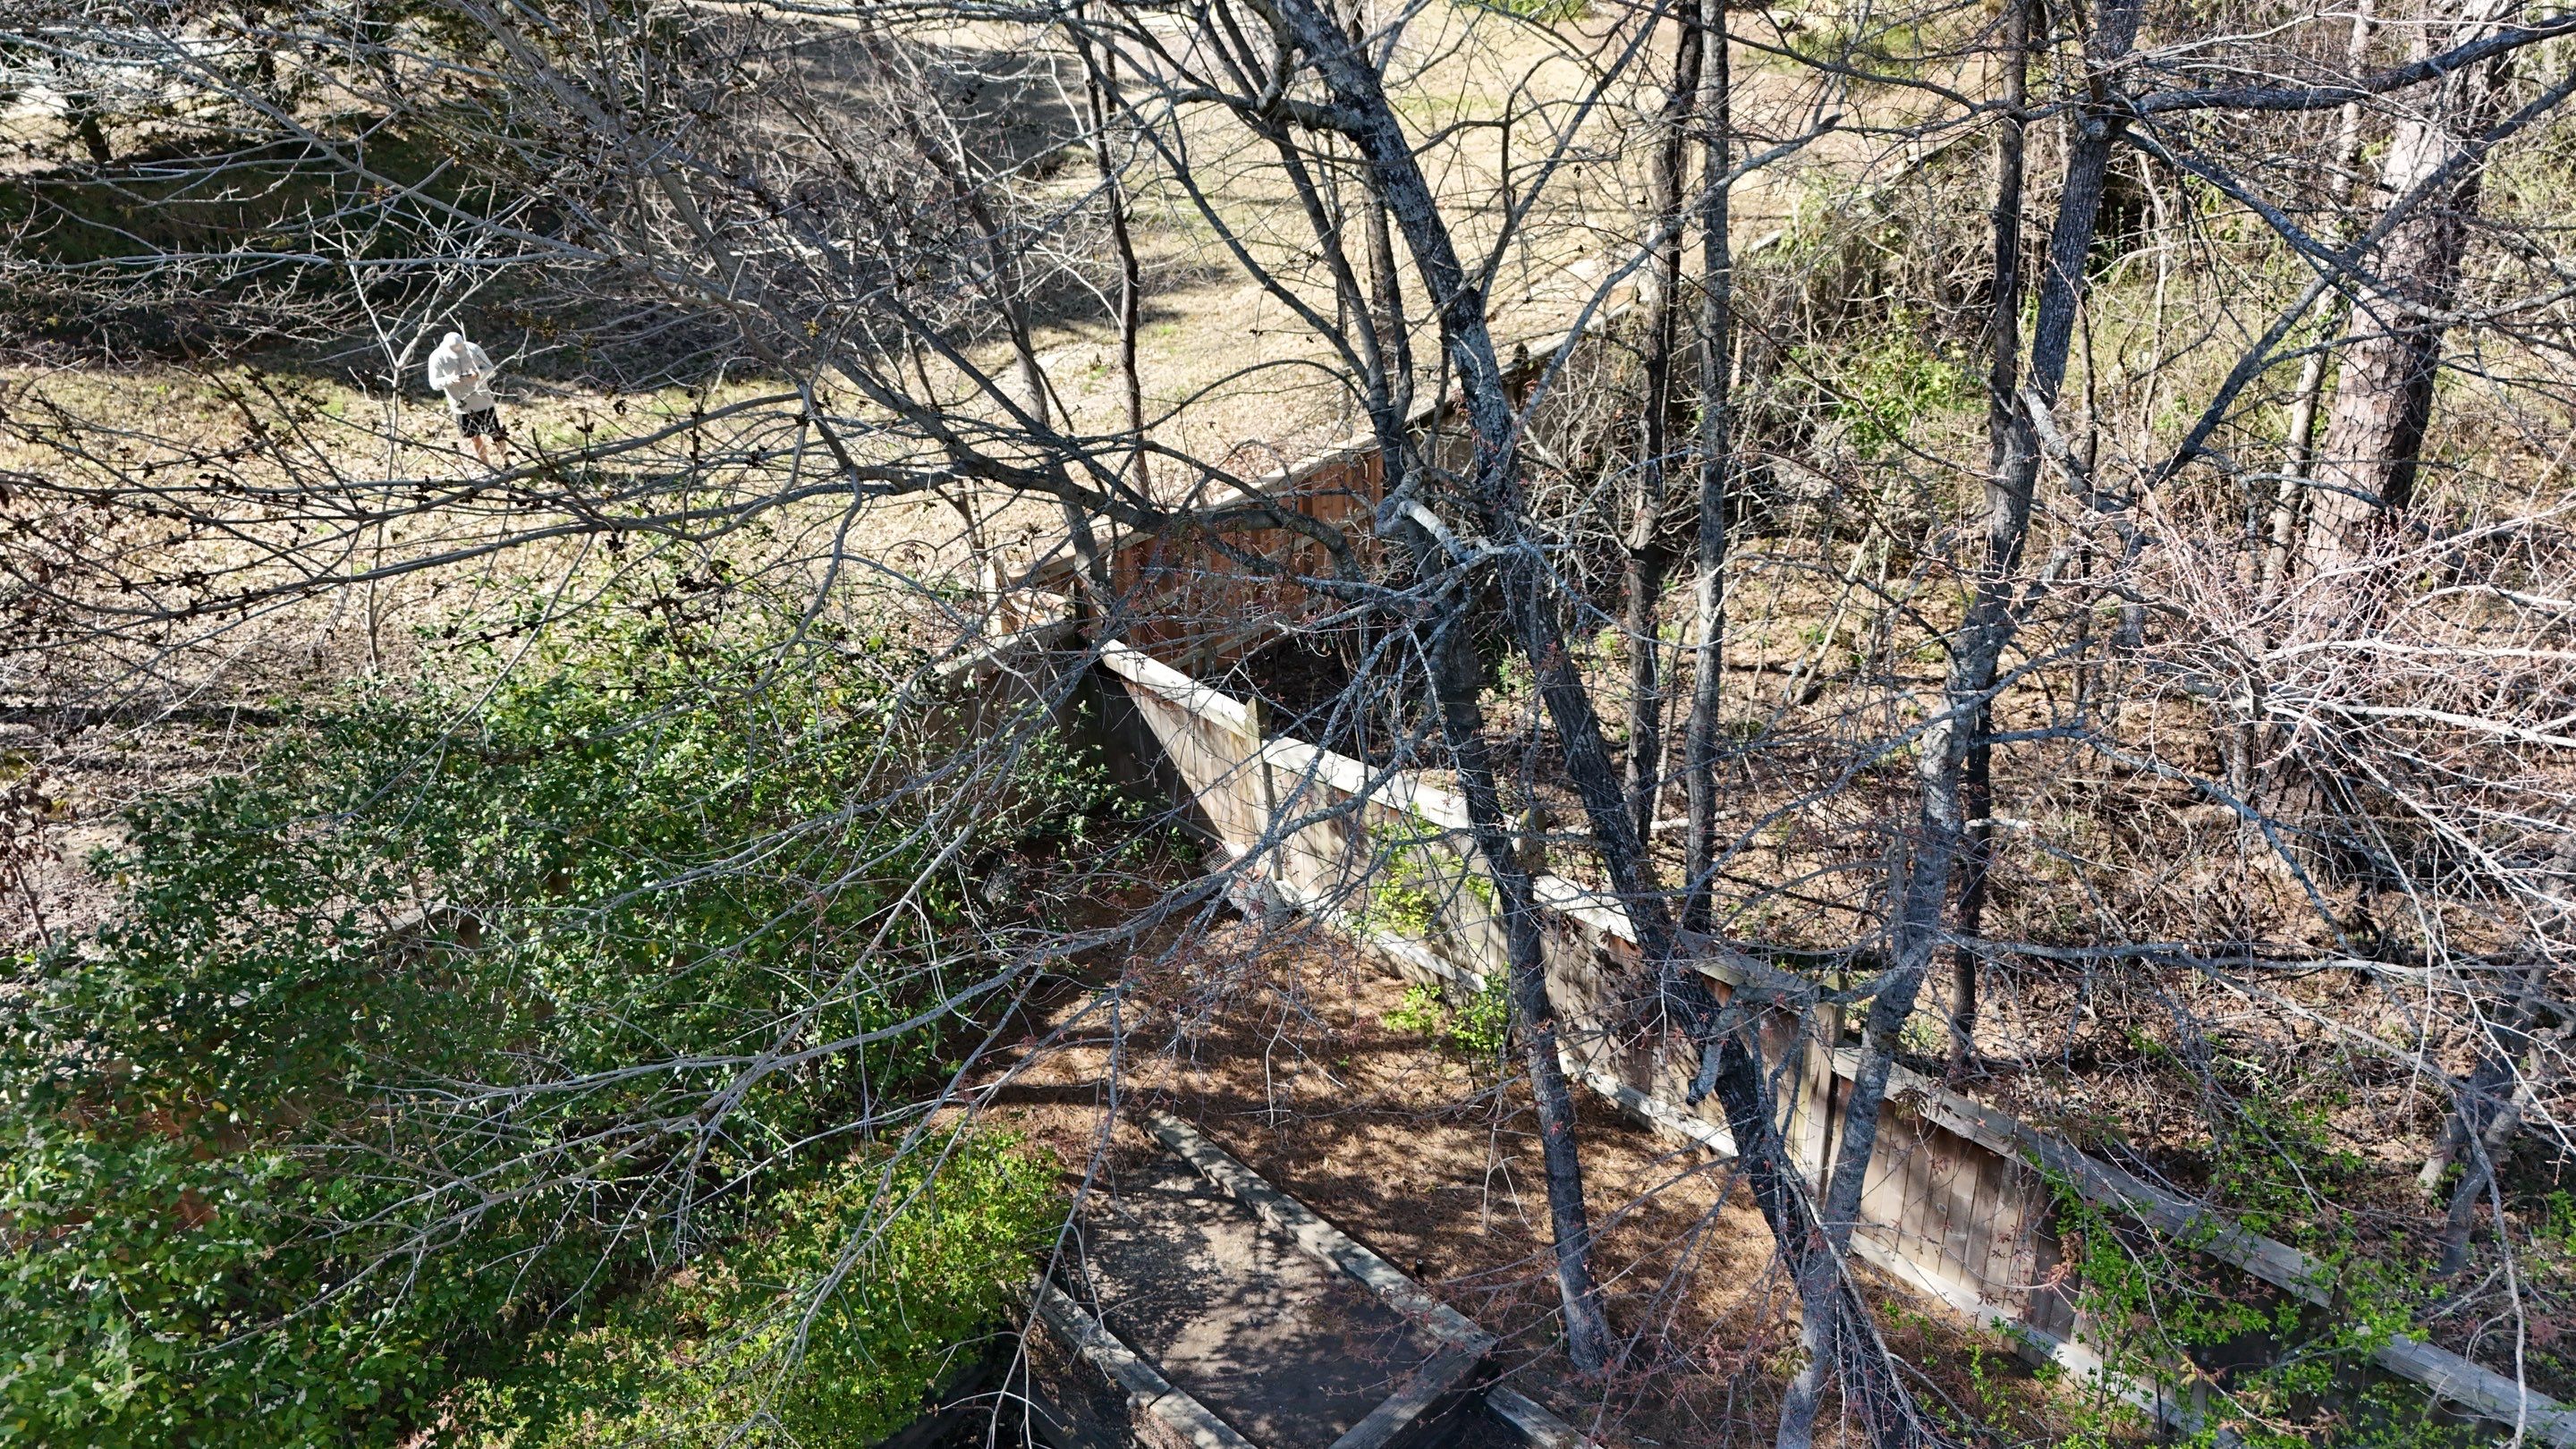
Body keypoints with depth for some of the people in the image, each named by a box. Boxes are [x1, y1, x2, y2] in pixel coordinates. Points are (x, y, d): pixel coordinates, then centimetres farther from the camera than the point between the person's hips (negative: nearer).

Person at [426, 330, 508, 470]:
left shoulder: (473, 349, -16)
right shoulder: (437, 358, -15)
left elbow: (489, 367, -6)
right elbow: (434, 383, -11)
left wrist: (478, 374, -29)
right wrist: (450, 379, -32)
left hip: (482, 399, -1)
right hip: (462, 404, 1)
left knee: (496, 433, 5)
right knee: (474, 437, 13)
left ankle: (506, 462, 23)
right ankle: (488, 466, 29)